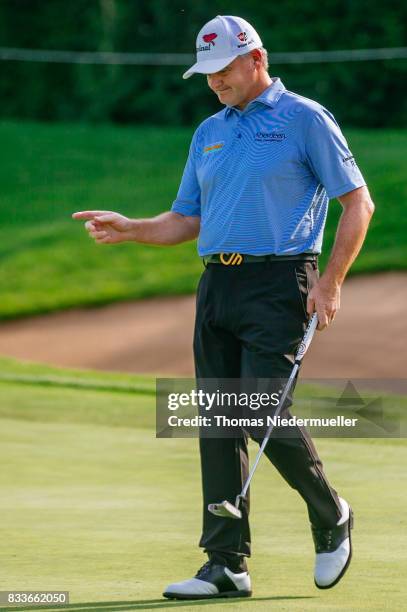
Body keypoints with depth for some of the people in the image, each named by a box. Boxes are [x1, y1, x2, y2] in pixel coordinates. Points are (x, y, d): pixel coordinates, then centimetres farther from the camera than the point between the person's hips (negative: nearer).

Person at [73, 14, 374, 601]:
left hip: (277, 283, -7)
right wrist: (129, 229, 3)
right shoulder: (209, 133, 18)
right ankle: (227, 564, 3)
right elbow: (186, 222, 22)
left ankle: (331, 517, 9)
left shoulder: (305, 119, -1)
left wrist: (331, 281, -10)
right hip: (216, 283, 7)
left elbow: (358, 202, -3)